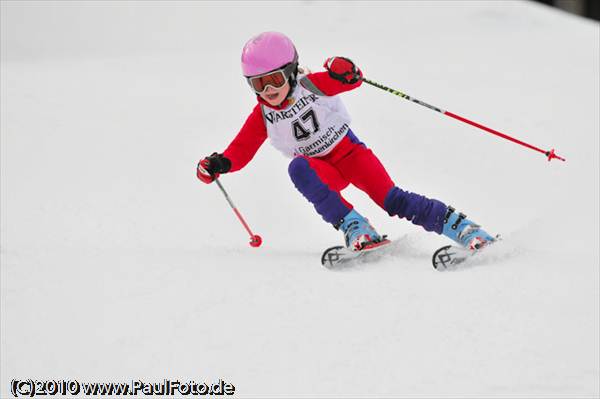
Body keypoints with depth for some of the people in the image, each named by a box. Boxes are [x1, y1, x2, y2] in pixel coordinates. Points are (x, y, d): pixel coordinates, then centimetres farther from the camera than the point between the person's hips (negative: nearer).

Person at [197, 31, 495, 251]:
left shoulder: (312, 84, -12)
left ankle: (461, 227, -16)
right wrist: (218, 164, -23)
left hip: (348, 150, -2)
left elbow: (352, 81, -17)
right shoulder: (262, 117, -4)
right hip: (322, 171, 2)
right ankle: (354, 228, -35)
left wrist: (346, 73, -41)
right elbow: (241, 150, -3)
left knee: (391, 200, -20)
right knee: (298, 168, -32)